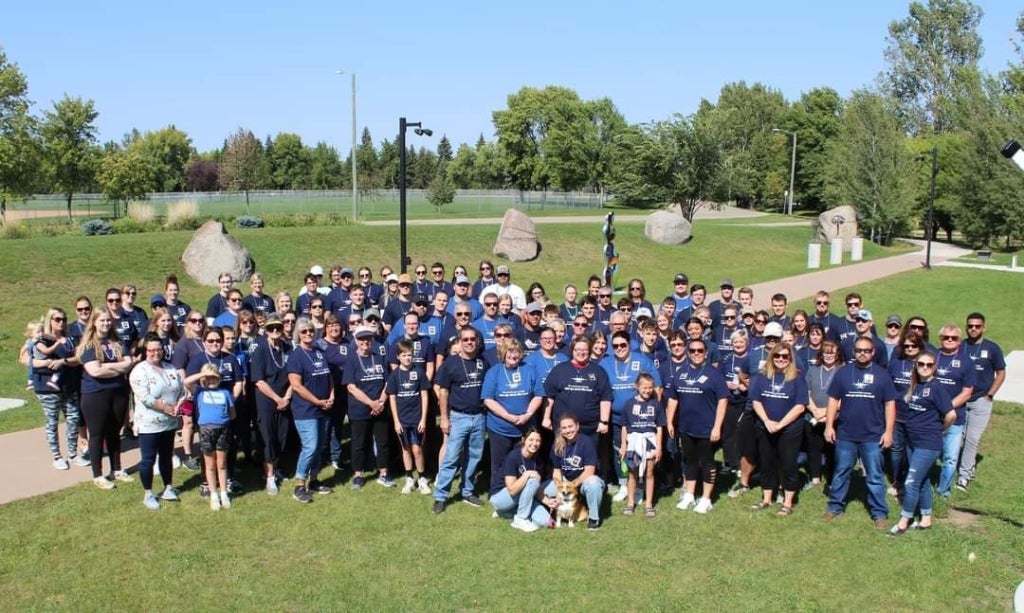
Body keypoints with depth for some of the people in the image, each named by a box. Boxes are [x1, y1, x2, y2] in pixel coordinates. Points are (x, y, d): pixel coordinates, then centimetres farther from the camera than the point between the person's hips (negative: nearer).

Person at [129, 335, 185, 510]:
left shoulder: (170, 368, 8)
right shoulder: (140, 371, -12)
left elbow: (182, 390, 8)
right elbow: (144, 398, -21)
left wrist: (177, 407, -9)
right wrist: (166, 408, -19)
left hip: (169, 423, 6)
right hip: (149, 425, -6)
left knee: (166, 456, 17)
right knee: (148, 459, 3)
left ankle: (168, 488, 30)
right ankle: (148, 494, 15)